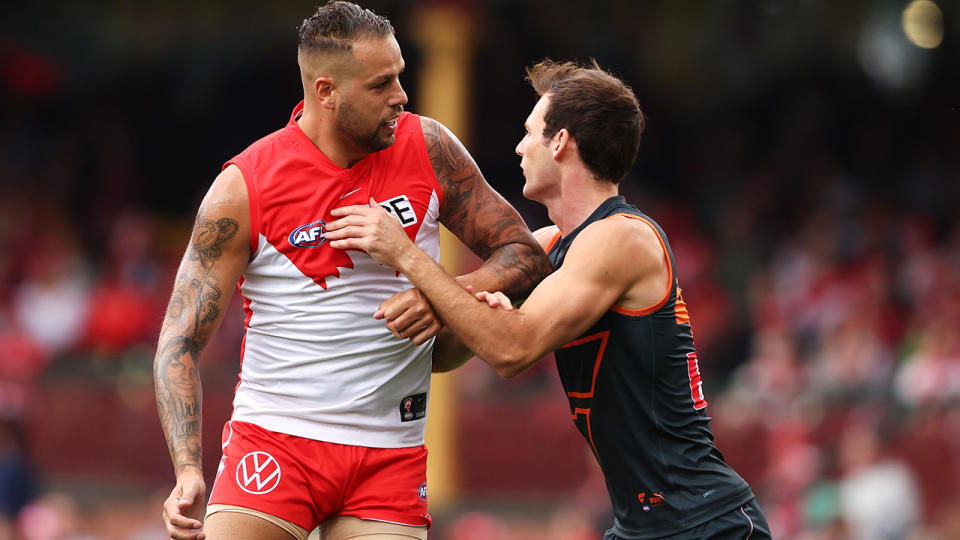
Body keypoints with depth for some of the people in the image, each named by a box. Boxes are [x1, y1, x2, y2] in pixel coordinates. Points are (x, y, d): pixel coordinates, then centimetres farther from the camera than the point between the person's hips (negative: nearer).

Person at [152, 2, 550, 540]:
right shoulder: (244, 188, -8)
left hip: (392, 453, 2)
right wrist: (188, 470, -20)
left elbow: (525, 254, 8)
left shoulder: (428, 148, 0)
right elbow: (181, 340, -7)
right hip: (274, 441, -2)